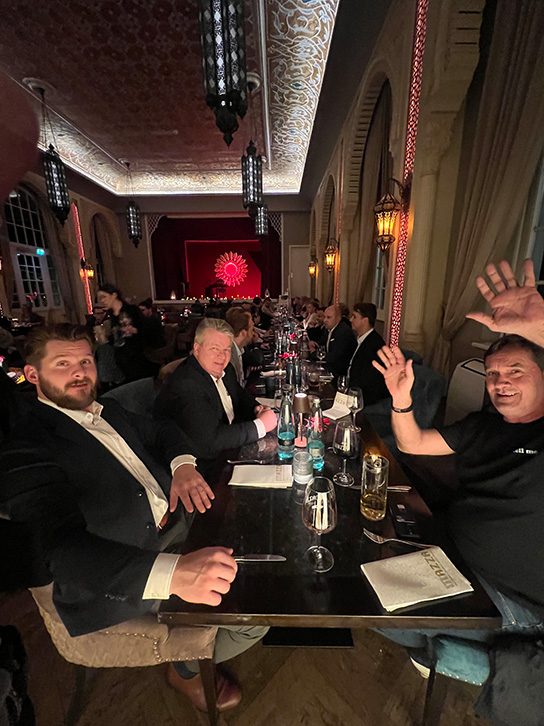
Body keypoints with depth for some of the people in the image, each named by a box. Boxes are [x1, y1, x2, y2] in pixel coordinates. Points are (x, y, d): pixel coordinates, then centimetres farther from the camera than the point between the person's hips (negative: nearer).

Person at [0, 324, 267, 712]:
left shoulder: (108, 410, 6)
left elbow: (162, 431, 17)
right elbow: (65, 546, -28)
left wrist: (183, 463, -6)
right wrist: (173, 573, -42)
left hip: (177, 522, 8)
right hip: (119, 579, -7)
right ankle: (189, 669, 21)